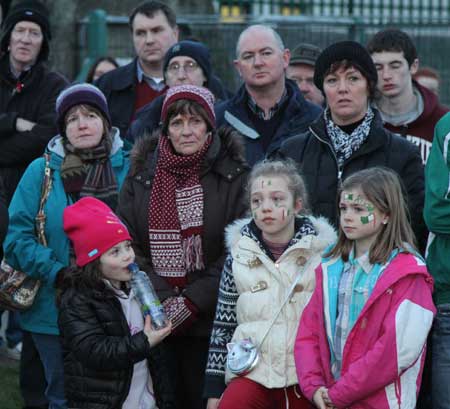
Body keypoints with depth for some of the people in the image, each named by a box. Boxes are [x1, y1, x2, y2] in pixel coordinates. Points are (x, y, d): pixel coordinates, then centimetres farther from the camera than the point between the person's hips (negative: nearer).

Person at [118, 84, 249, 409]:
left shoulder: (234, 175, 0)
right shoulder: (142, 175, 10)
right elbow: (128, 248, 5)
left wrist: (193, 300, -11)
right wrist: (163, 298, -7)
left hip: (209, 321, -2)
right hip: (156, 320, 2)